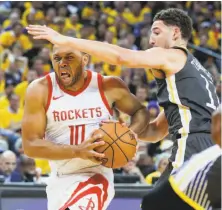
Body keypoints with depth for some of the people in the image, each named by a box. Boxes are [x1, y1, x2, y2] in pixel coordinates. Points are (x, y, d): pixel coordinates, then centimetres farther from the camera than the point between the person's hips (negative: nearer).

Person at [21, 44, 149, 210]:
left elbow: (140, 111, 11)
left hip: (95, 177, -3)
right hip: (59, 180, 3)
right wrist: (78, 151, -29)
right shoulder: (39, 90, -11)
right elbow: (30, 145, -15)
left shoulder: (109, 86, -9)